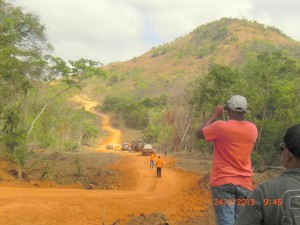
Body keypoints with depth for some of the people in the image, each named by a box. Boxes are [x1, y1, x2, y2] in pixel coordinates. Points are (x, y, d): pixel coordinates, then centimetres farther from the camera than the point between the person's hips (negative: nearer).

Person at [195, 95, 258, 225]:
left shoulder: (220, 126, -13)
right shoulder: (253, 129, 1)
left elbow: (199, 133, 4)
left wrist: (215, 115, 9)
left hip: (223, 181, -4)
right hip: (245, 183, 4)